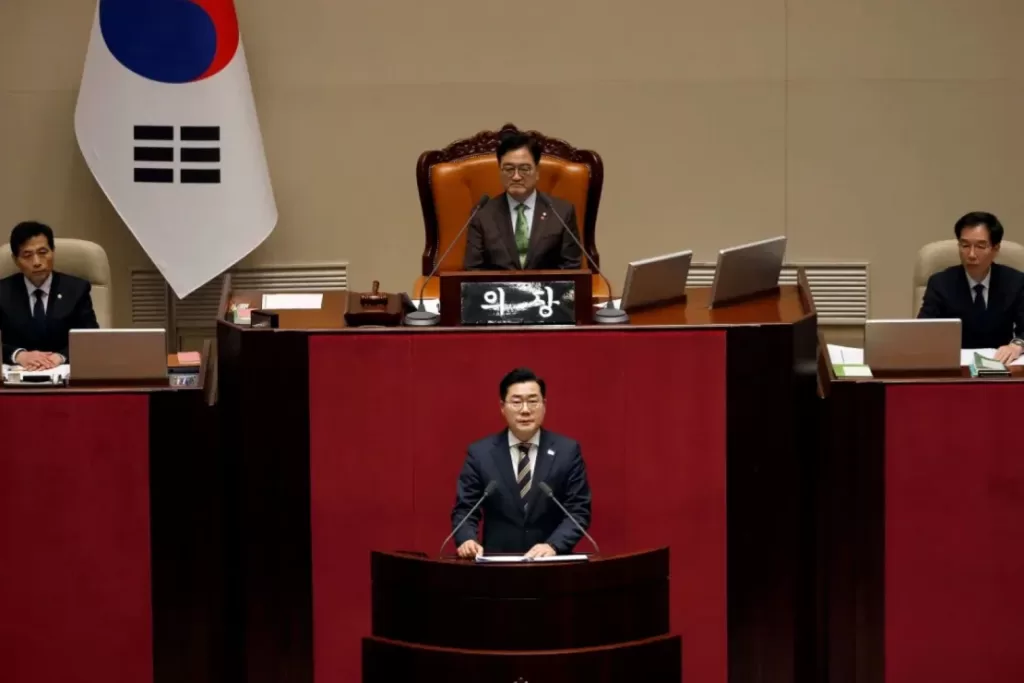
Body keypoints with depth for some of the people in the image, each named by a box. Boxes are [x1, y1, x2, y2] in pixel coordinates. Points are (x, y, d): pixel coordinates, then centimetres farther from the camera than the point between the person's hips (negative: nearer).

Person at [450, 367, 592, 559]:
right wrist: (467, 540, -16)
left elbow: (579, 511, 1)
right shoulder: (480, 453, 5)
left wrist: (553, 545, -15)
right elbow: (464, 510, 4)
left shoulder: (568, 451, 4)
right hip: (498, 562, 1)